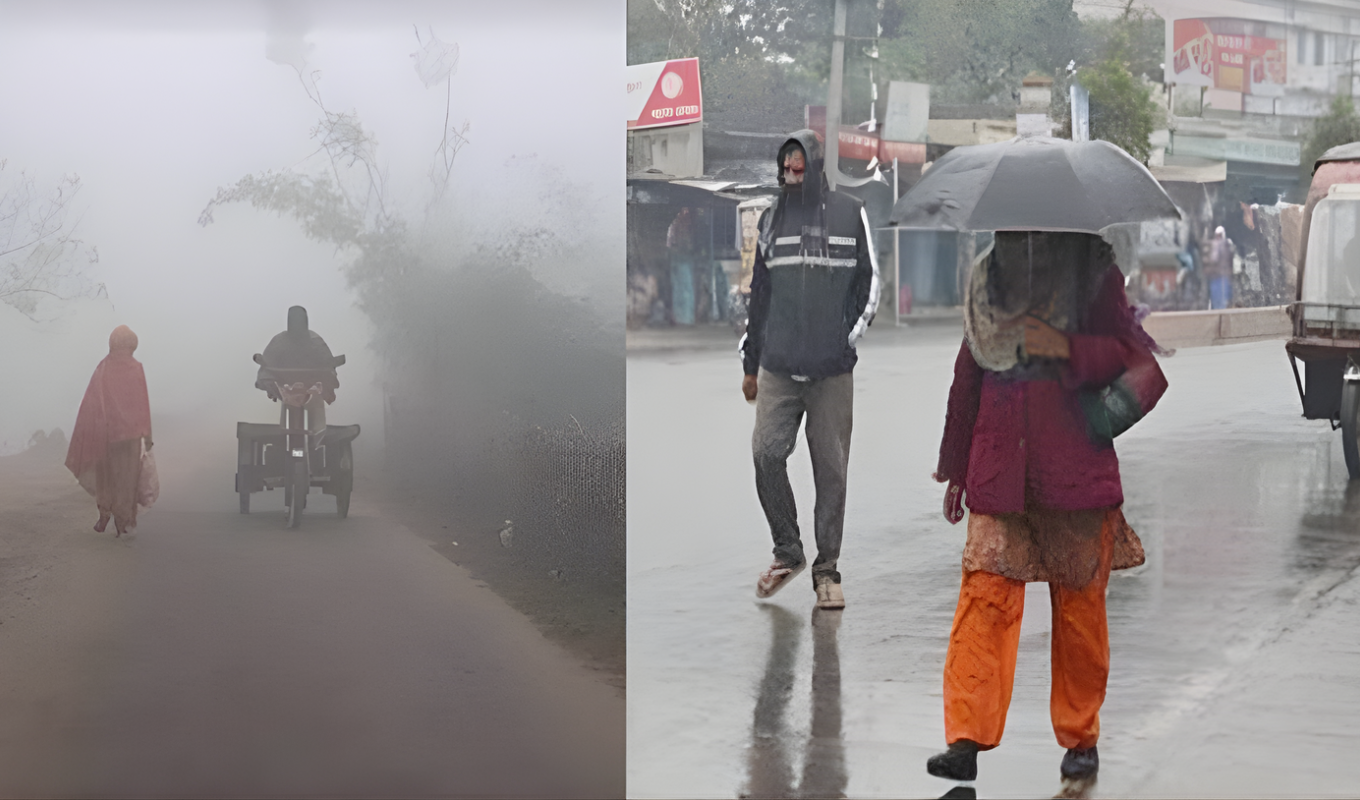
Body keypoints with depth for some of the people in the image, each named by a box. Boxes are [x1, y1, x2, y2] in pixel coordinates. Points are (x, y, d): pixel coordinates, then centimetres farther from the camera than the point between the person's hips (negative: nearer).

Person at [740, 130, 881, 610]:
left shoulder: (849, 215, 5)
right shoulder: (772, 219, 13)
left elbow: (870, 282, 8)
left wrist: (853, 336, -3)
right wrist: (750, 363, 17)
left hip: (832, 370, -2)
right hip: (778, 367, 2)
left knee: (831, 469, 1)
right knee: (766, 453, -10)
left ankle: (826, 569, 10)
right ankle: (787, 552, 8)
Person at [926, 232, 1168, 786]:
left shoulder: (1093, 274, 0)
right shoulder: (988, 280, 12)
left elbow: (1134, 356, -2)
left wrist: (1067, 349, -18)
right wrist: (956, 468, 20)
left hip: (1075, 473, -2)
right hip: (998, 475, 3)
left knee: (1079, 605, 6)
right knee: (984, 595, -8)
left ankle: (1080, 738, 19)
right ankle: (966, 739, -10)